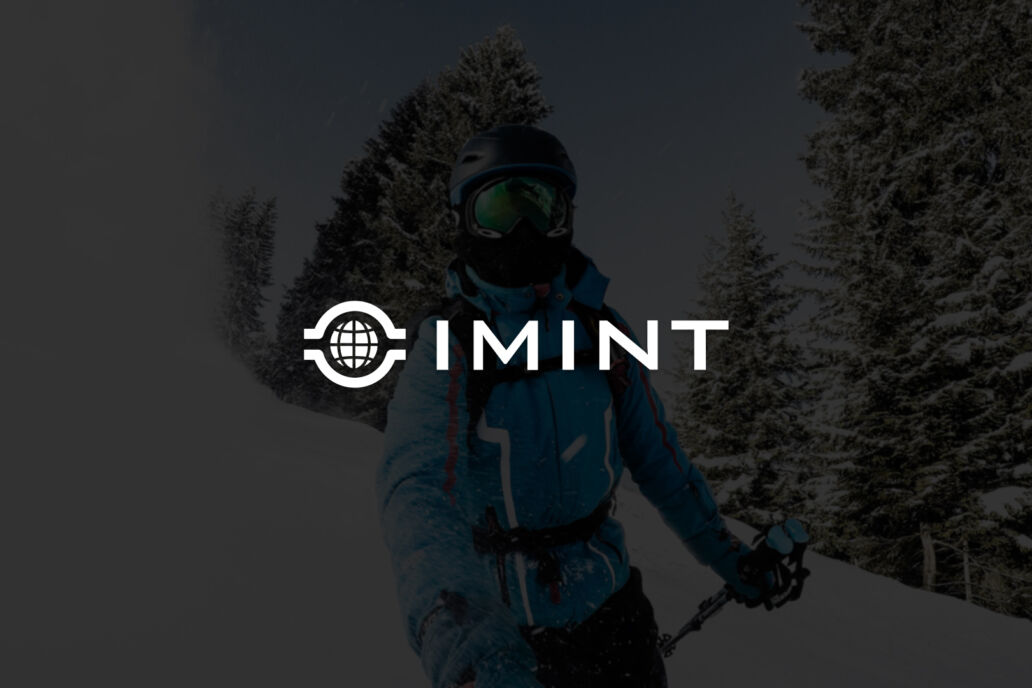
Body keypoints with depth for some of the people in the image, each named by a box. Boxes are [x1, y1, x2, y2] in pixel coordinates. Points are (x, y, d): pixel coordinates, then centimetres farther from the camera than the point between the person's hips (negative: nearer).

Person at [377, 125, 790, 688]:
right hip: (503, 626, -3)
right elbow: (417, 493, -32)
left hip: (612, 604, 4)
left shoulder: (601, 330, -5)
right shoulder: (445, 348, -17)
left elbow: (656, 456, 5)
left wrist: (724, 554, 11)